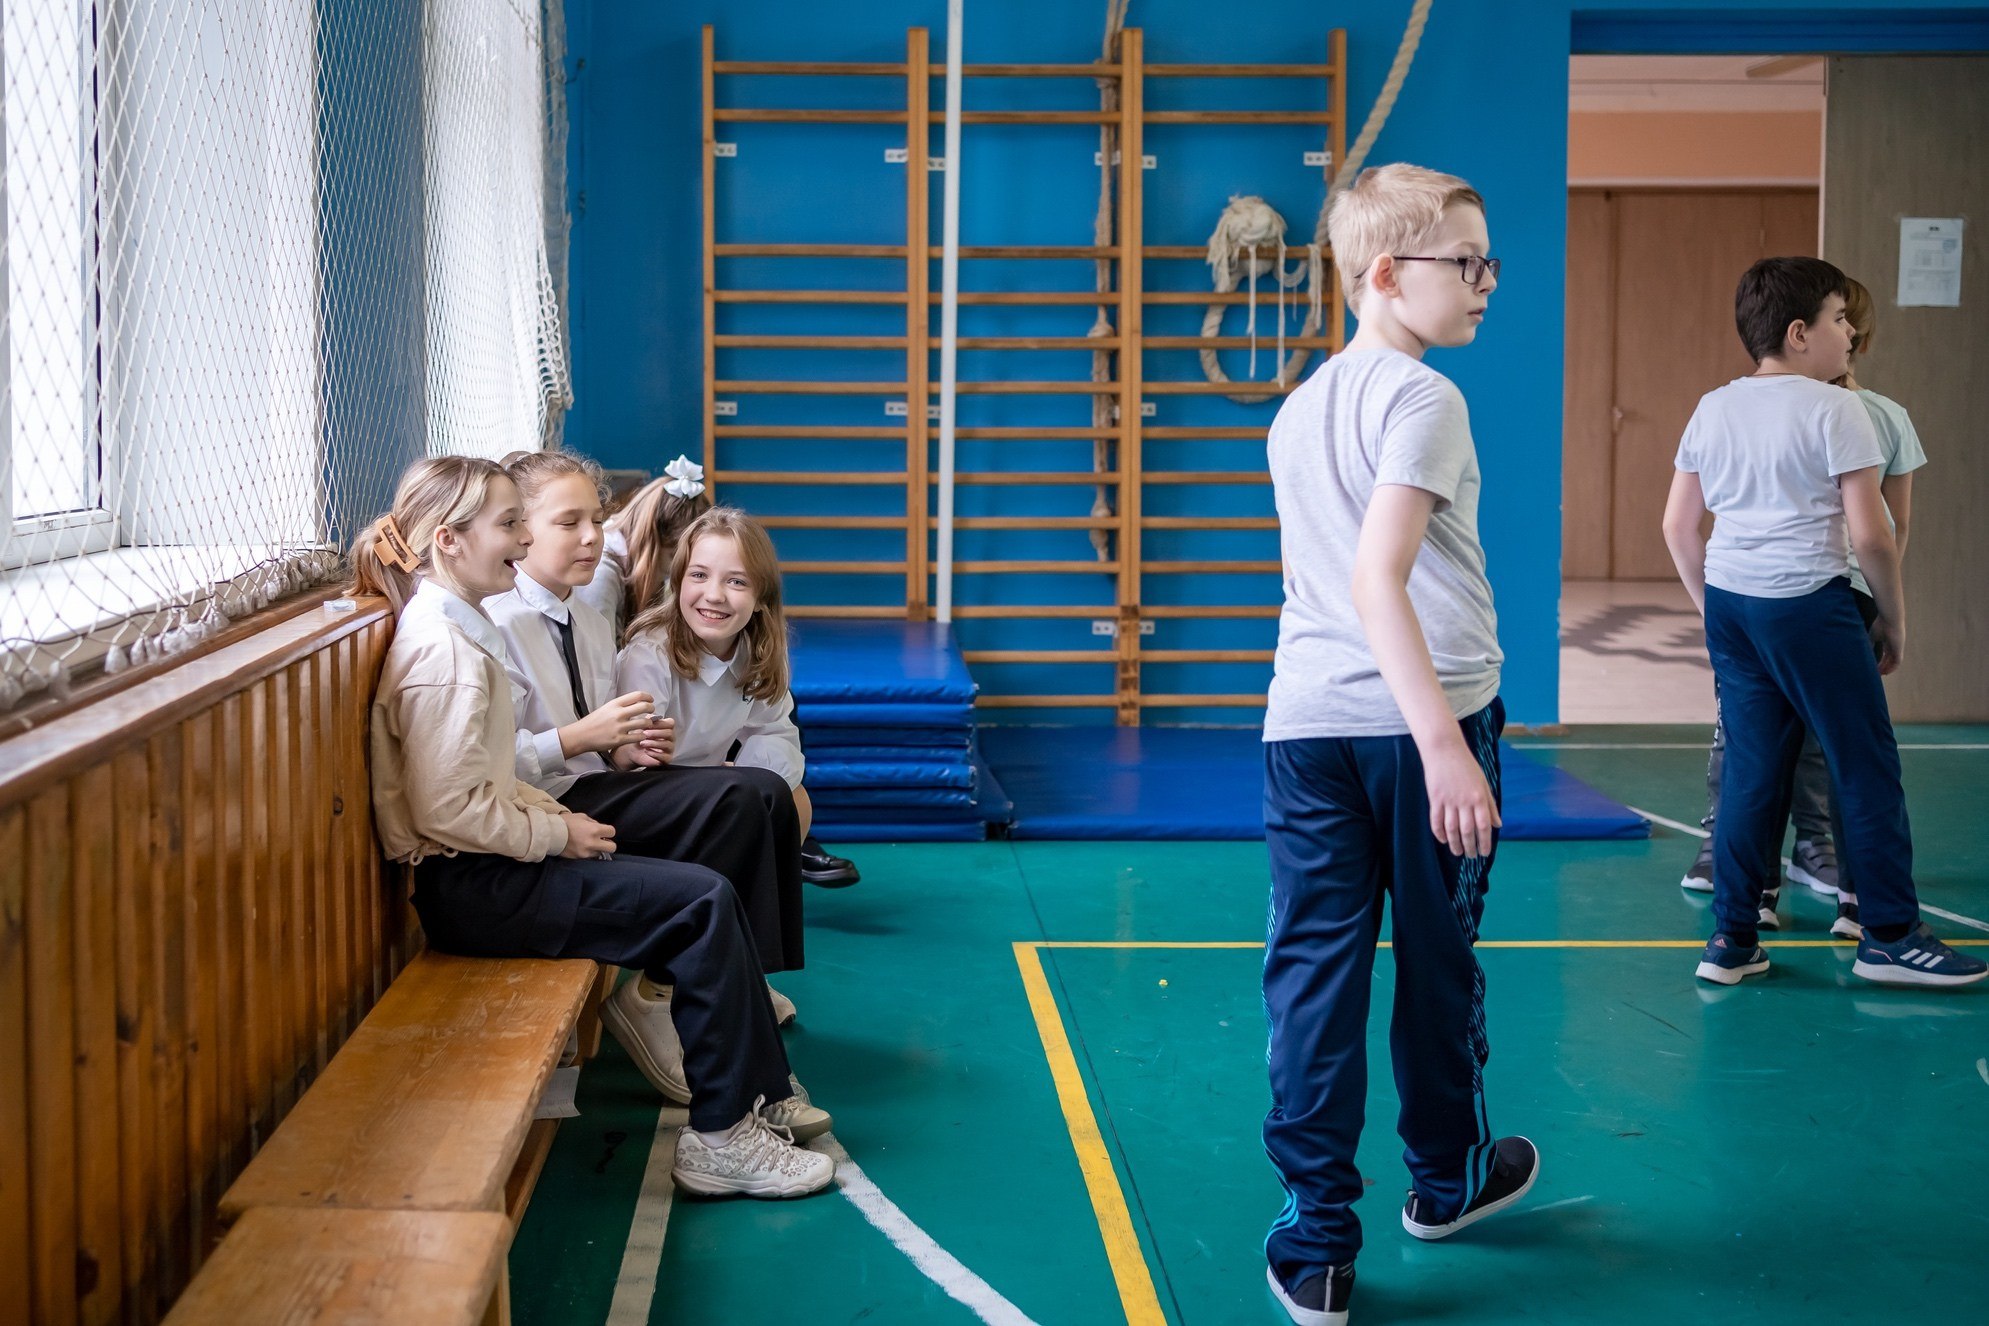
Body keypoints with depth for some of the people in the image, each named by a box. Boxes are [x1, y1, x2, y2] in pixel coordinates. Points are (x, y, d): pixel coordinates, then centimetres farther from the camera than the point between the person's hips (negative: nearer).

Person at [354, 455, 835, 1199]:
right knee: (702, 903, -13)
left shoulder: (455, 629, 13)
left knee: (704, 894, 7)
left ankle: (758, 1090, 12)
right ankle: (721, 1138, -7)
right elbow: (449, 811, -24)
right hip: (469, 888, -10)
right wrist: (557, 836, -13)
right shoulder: (442, 650, -20)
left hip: (483, 868, 10)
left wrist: (555, 815, 6)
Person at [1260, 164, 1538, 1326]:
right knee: (1438, 959, 13)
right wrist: (1445, 742, -26)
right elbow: (1378, 577, -22)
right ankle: (1446, 1177, 34)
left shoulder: (1298, 408, 15)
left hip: (1307, 720, 6)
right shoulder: (1423, 399, -11)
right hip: (1419, 714, -5)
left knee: (1314, 970, 2)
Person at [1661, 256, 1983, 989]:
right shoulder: (1833, 409, -9)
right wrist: (1895, 622, 1)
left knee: (1751, 766, 12)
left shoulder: (1713, 408, 9)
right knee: (1867, 767, 5)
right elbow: (1870, 535, -11)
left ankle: (1732, 941, 13)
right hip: (1808, 604, -6)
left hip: (1730, 604, 7)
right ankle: (1890, 936, 12)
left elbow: (1677, 524, 11)